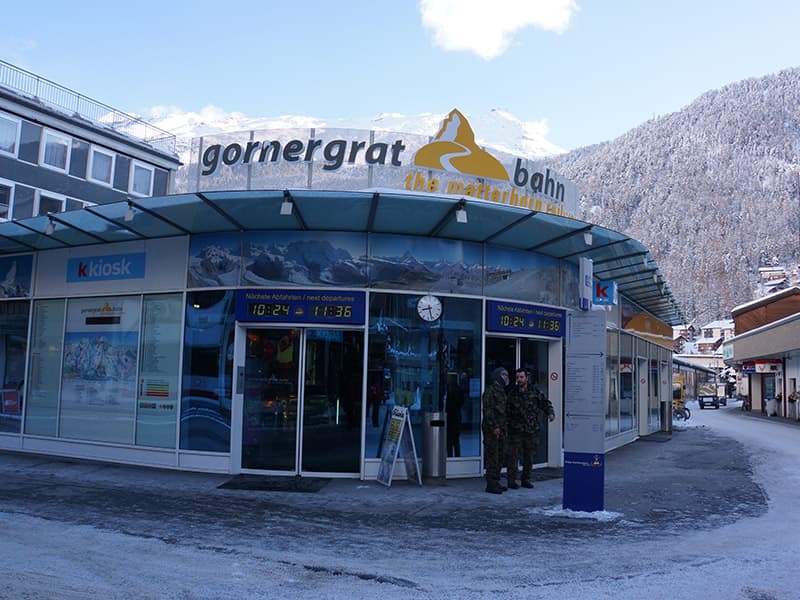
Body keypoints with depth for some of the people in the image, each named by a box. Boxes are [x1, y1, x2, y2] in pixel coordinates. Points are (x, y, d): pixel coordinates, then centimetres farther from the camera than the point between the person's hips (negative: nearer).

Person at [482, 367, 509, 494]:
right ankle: (491, 484, -5)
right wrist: (494, 427, -20)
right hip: (492, 430, -9)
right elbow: (488, 410, -17)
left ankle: (495, 482, 19)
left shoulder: (501, 391, 19)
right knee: (492, 457, -8)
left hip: (500, 429, 10)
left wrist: (504, 428, 18)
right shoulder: (490, 390, -10)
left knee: (498, 456, 12)